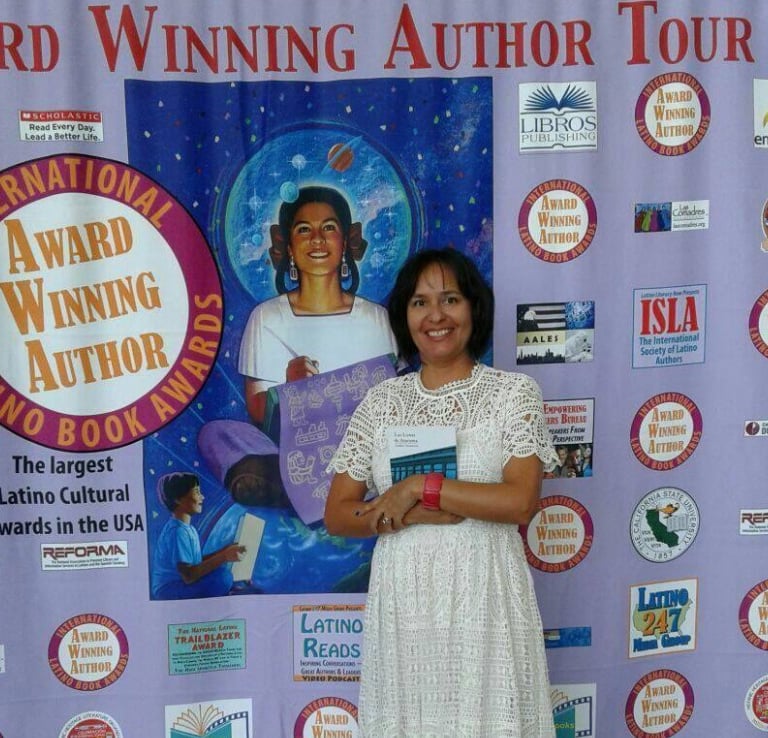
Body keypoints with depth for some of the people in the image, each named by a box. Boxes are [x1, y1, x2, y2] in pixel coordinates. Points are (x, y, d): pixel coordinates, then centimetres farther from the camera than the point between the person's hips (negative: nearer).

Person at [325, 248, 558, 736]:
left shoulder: (513, 391, -2)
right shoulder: (381, 401, 5)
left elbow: (520, 502, -14)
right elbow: (337, 515, 2)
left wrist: (420, 488, -13)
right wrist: (414, 515, -12)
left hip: (483, 596, -2)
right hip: (402, 600, 3)